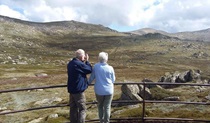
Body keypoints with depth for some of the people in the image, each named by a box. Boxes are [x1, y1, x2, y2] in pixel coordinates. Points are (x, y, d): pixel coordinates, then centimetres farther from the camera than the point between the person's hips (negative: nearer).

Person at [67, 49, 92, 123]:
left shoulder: (70, 63, 8)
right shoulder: (79, 64, -21)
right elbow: (89, 70, -9)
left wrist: (84, 62, 9)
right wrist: (87, 61, 2)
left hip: (71, 89, 9)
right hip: (78, 90, -9)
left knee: (73, 108, 16)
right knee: (82, 109, 0)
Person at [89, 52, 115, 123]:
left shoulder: (96, 66, -8)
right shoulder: (110, 68, -8)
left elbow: (92, 77, 3)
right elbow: (113, 80, 2)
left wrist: (88, 83, 22)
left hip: (99, 91, 1)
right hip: (109, 91, -1)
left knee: (100, 106, 19)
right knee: (107, 107, 9)